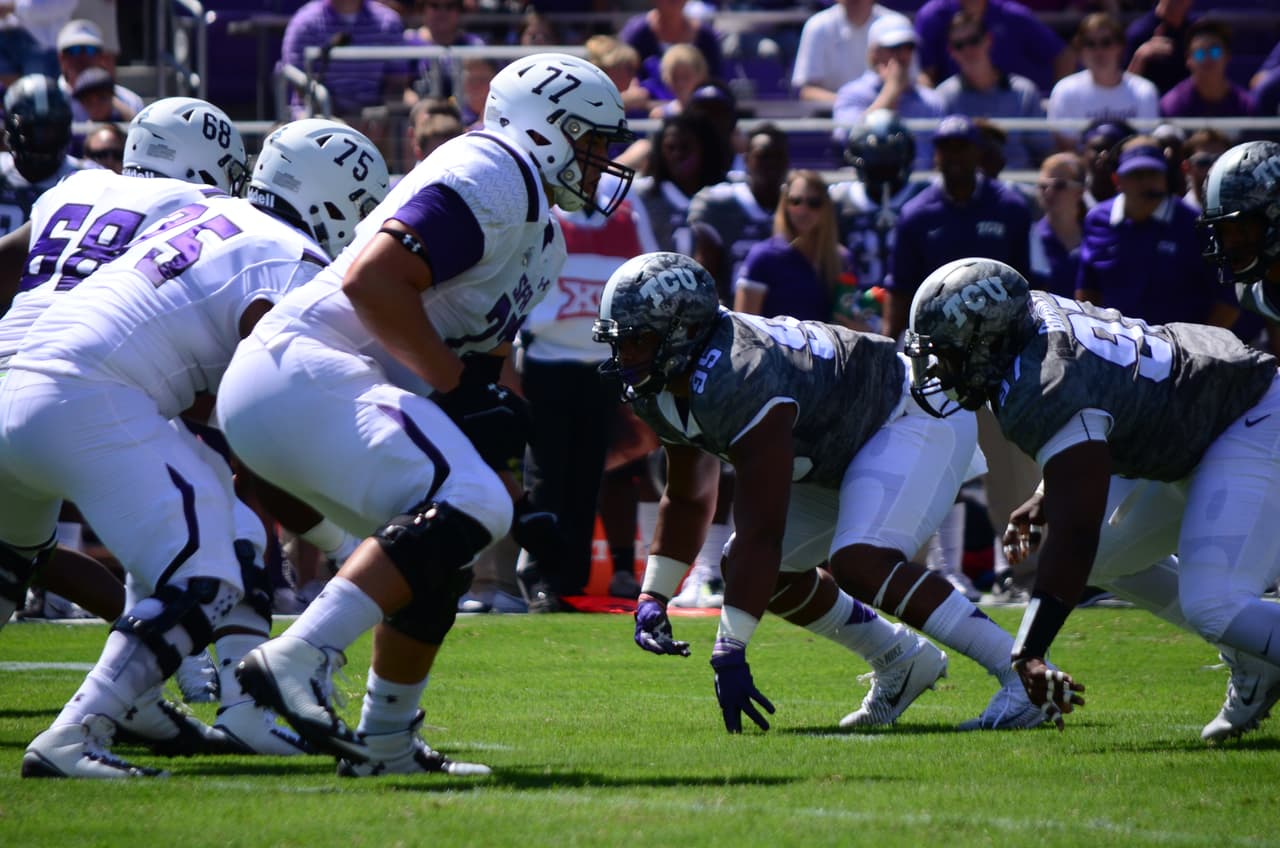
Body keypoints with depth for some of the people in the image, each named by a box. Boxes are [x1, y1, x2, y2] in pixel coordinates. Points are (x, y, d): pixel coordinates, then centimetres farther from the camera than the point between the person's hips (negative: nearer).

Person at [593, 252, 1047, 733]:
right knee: (761, 571, 6)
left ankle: (1025, 674, -26)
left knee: (857, 562, -30)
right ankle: (900, 662, 19)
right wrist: (652, 599, 3)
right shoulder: (660, 391, -4)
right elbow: (688, 498, 13)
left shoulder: (740, 384, -34)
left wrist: (729, 653, -35)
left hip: (918, 419, -10)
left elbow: (760, 534, -36)